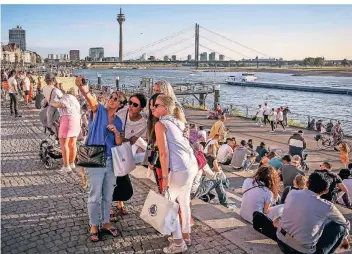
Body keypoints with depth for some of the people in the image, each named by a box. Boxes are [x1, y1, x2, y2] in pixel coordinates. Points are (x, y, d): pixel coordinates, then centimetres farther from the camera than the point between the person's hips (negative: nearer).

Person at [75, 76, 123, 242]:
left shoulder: (118, 121, 8)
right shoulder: (98, 110, -5)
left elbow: (119, 143, 7)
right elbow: (89, 96, -24)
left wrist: (116, 132, -12)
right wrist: (81, 86, -43)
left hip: (110, 161, 5)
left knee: (108, 195, 15)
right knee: (95, 196, 4)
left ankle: (106, 223, 31)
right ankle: (93, 227, 20)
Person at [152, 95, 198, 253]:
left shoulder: (160, 124, -6)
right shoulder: (177, 122, 17)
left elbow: (164, 153, -12)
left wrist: (165, 177, -10)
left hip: (180, 169, -8)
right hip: (192, 165, 8)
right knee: (183, 202, 21)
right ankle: (185, 235, 35)